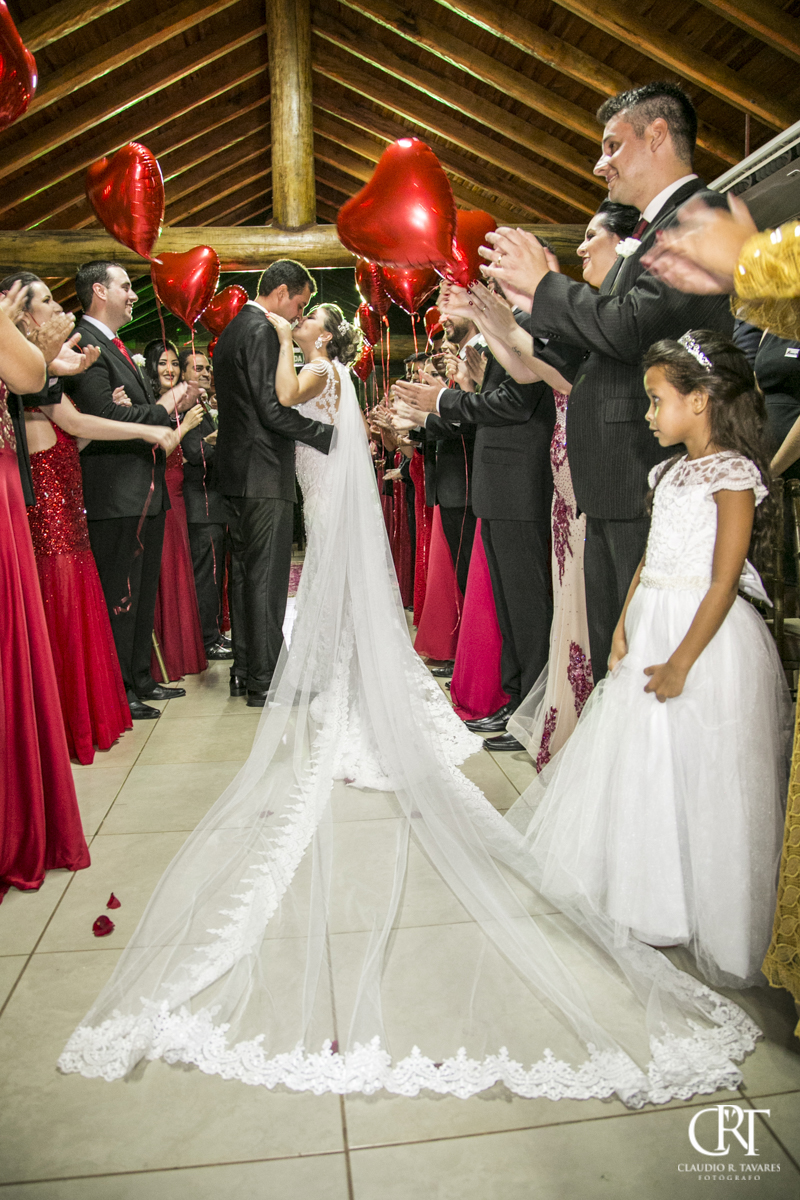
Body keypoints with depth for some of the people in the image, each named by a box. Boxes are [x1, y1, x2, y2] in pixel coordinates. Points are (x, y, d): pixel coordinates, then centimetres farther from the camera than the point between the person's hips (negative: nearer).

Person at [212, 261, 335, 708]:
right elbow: (273, 409, -19)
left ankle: (245, 671, 20)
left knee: (247, 572, 13)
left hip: (238, 470, 10)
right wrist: (332, 435, -13)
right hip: (264, 472, -10)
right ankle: (264, 681, -2)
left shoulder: (233, 330, 20)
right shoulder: (262, 332, -12)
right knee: (267, 575, -7)